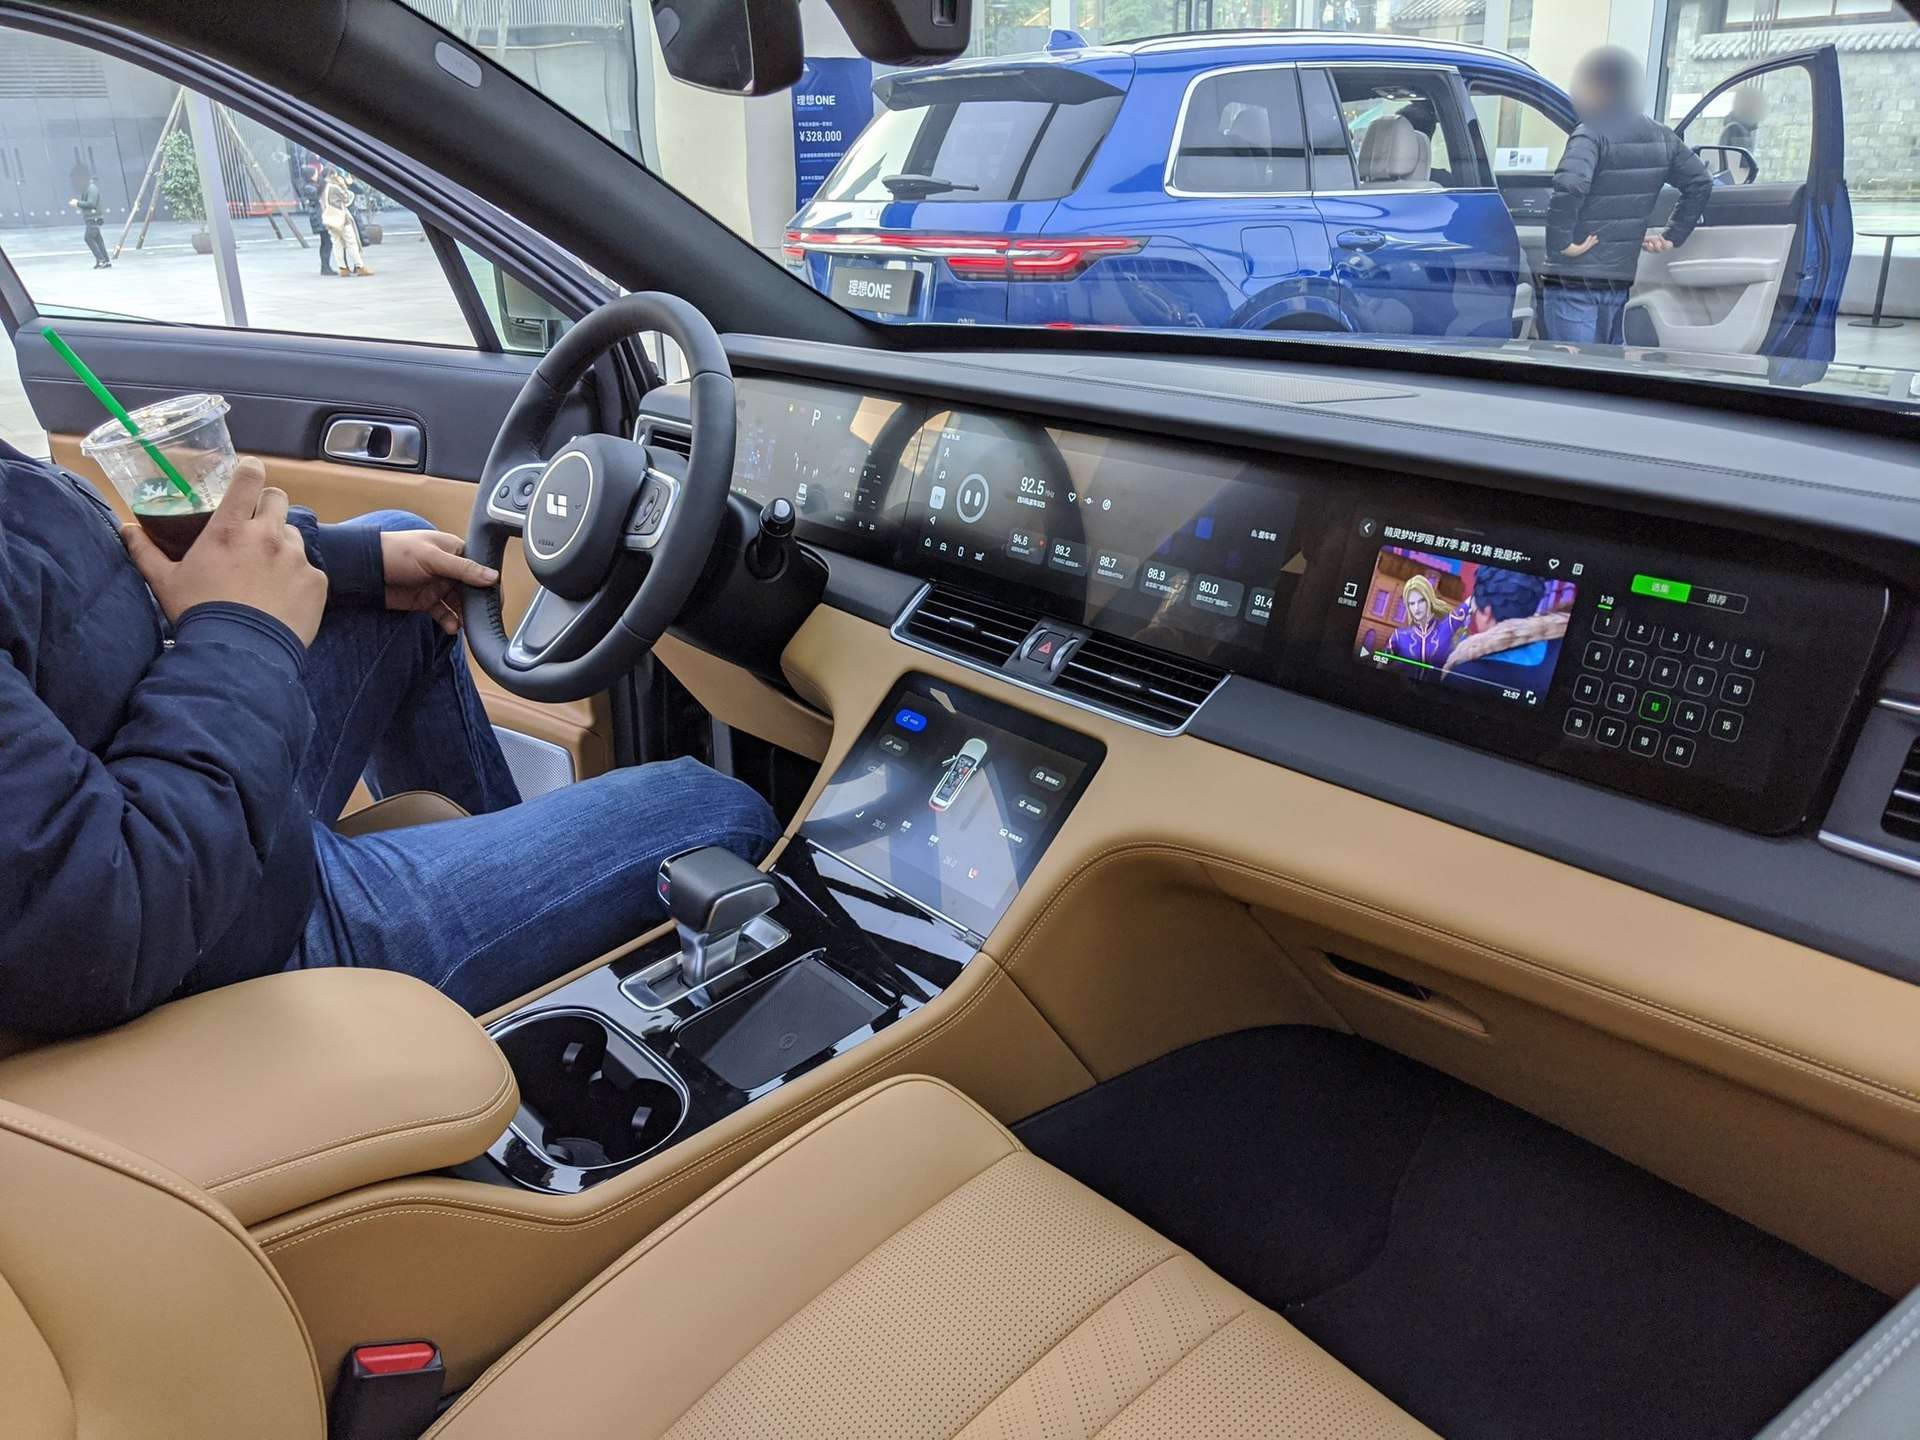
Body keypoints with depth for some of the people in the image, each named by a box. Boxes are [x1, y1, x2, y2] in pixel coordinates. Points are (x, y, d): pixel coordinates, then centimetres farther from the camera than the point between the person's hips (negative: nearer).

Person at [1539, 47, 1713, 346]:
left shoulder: (1592, 134, -11)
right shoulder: (1660, 138, 12)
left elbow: (1569, 187, -29)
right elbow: (1700, 183, 18)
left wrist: (1560, 243, -19)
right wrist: (1672, 236, 21)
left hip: (1574, 282, -7)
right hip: (1620, 280, 8)